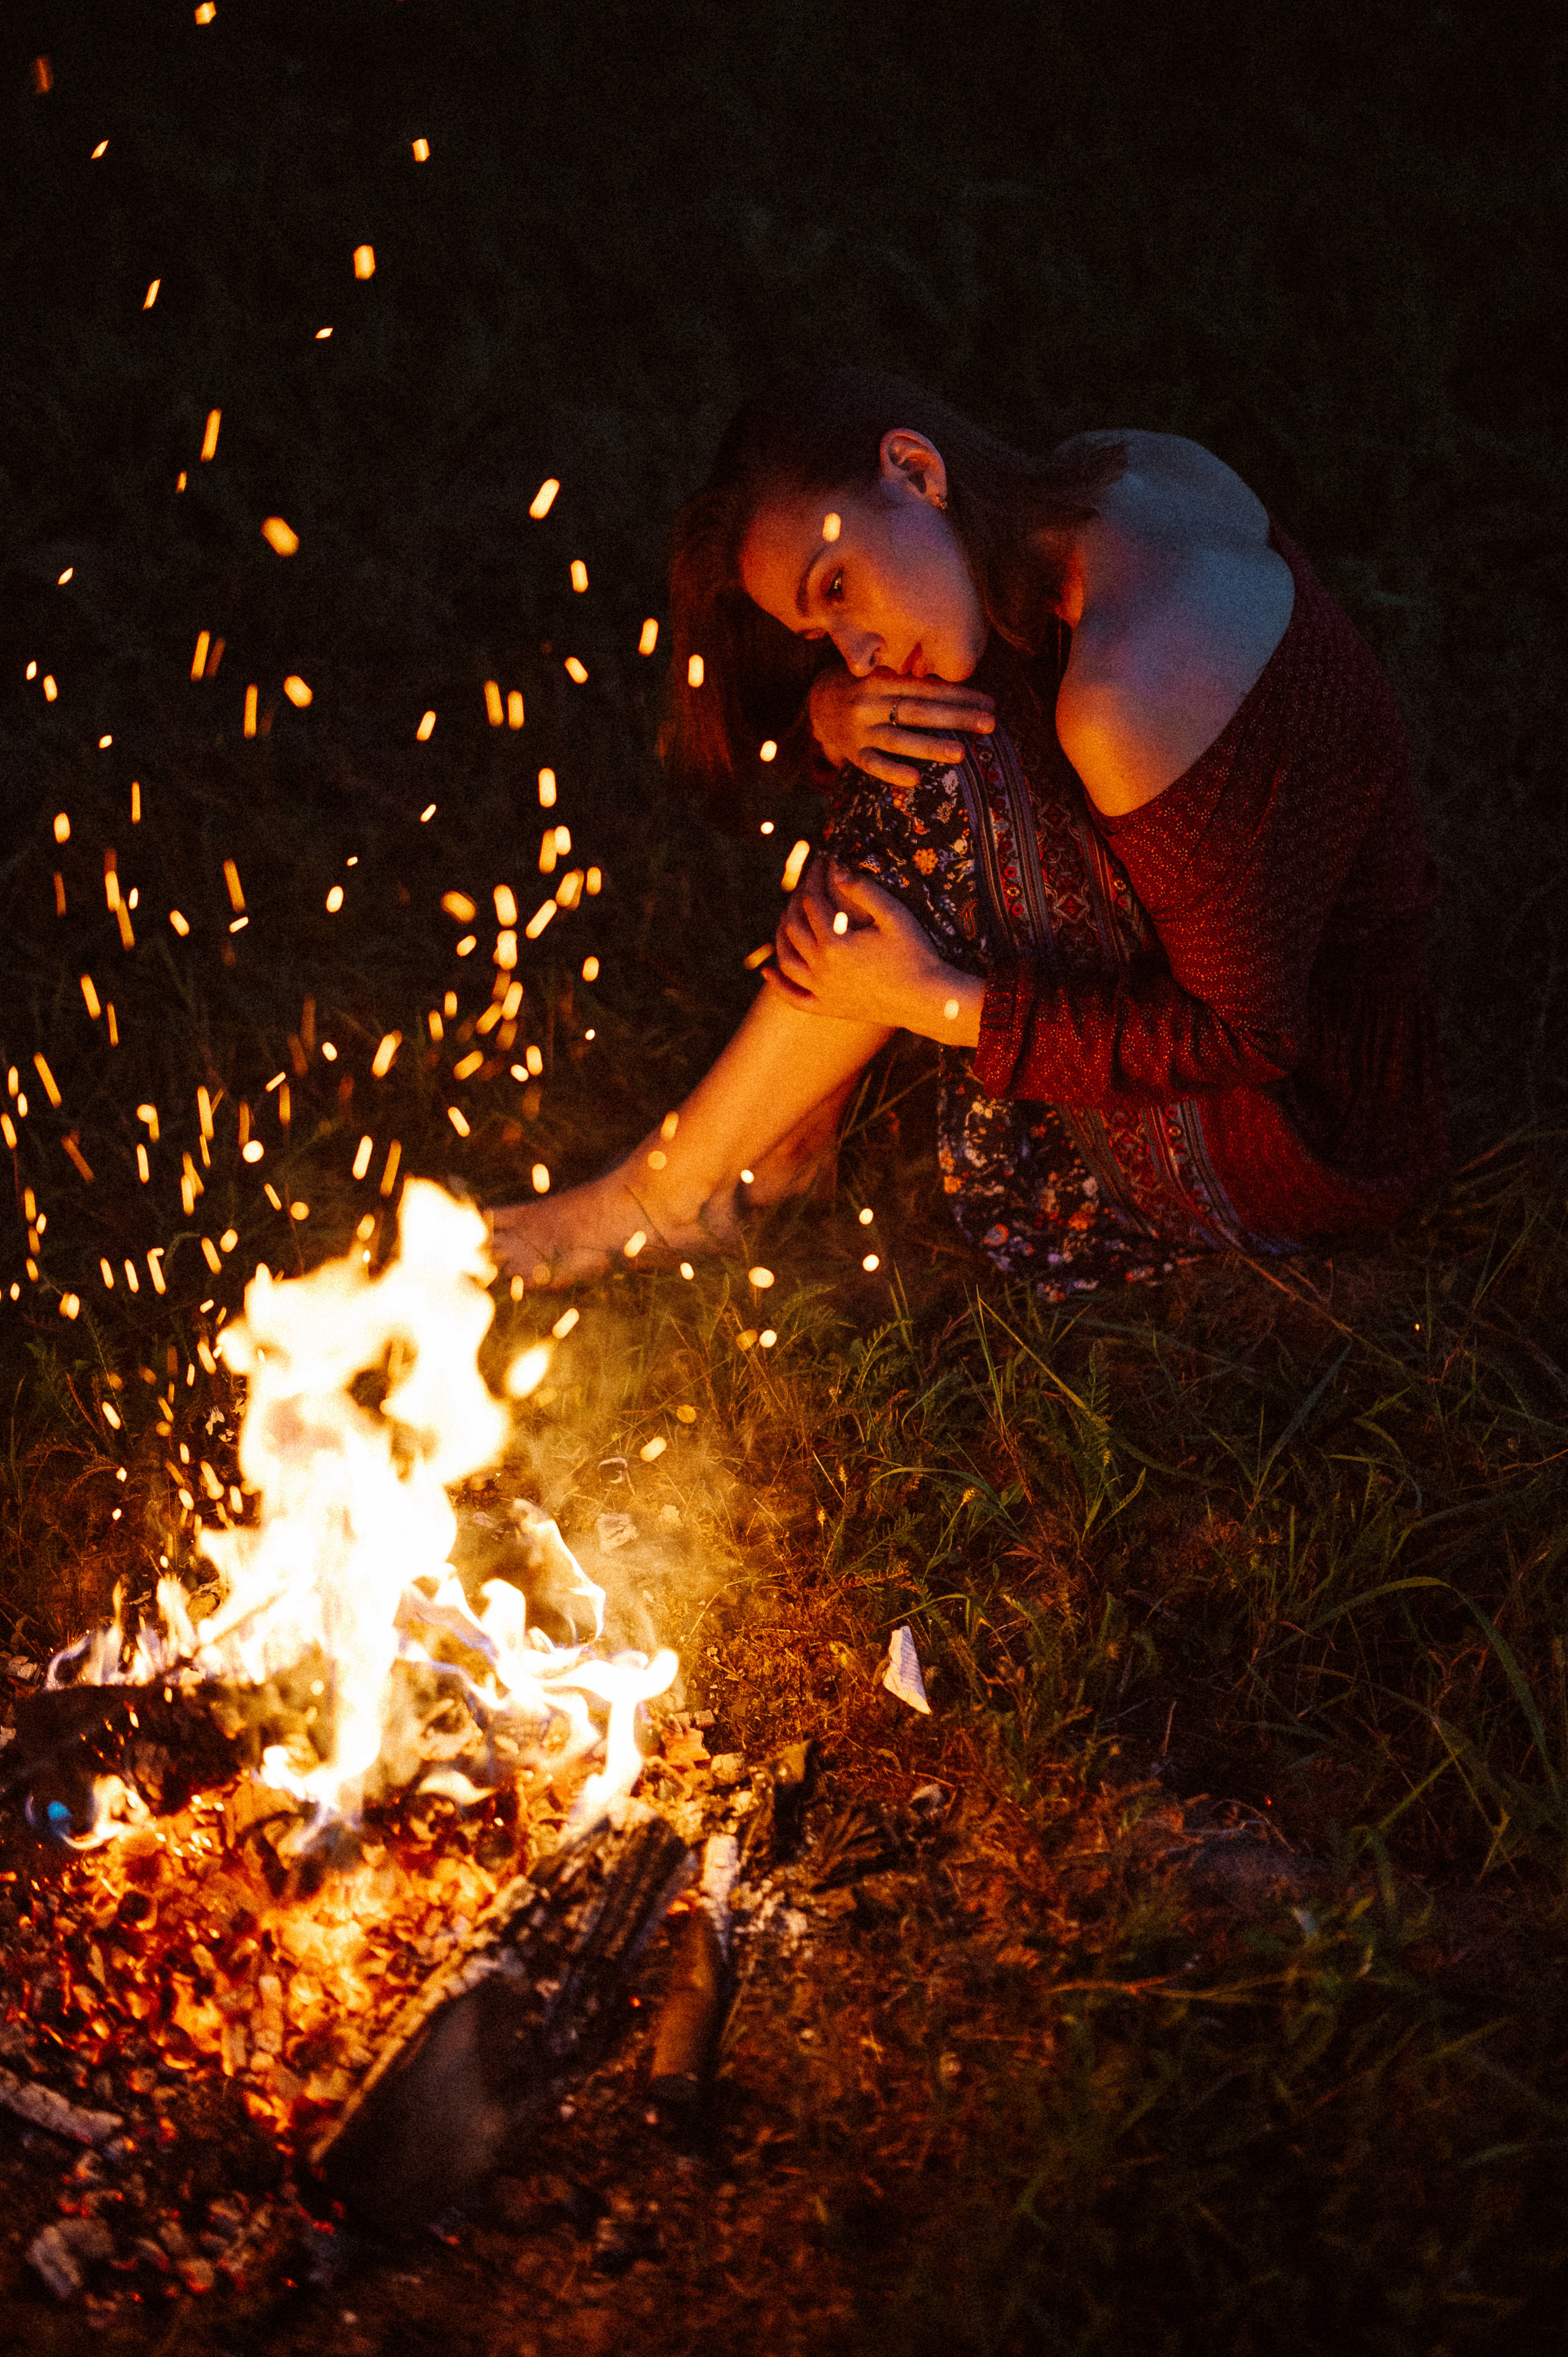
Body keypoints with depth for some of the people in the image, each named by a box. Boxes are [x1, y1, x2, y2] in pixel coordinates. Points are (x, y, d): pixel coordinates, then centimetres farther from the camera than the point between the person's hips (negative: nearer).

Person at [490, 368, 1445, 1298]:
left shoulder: (1127, 696, -31)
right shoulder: (1129, 473, -4)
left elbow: (1251, 1035, -24)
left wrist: (939, 1003, -22)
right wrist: (830, 715, -14)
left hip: (1317, 1149, -9)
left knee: (940, 796, -19)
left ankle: (668, 1191, -4)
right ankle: (795, 1124, 7)